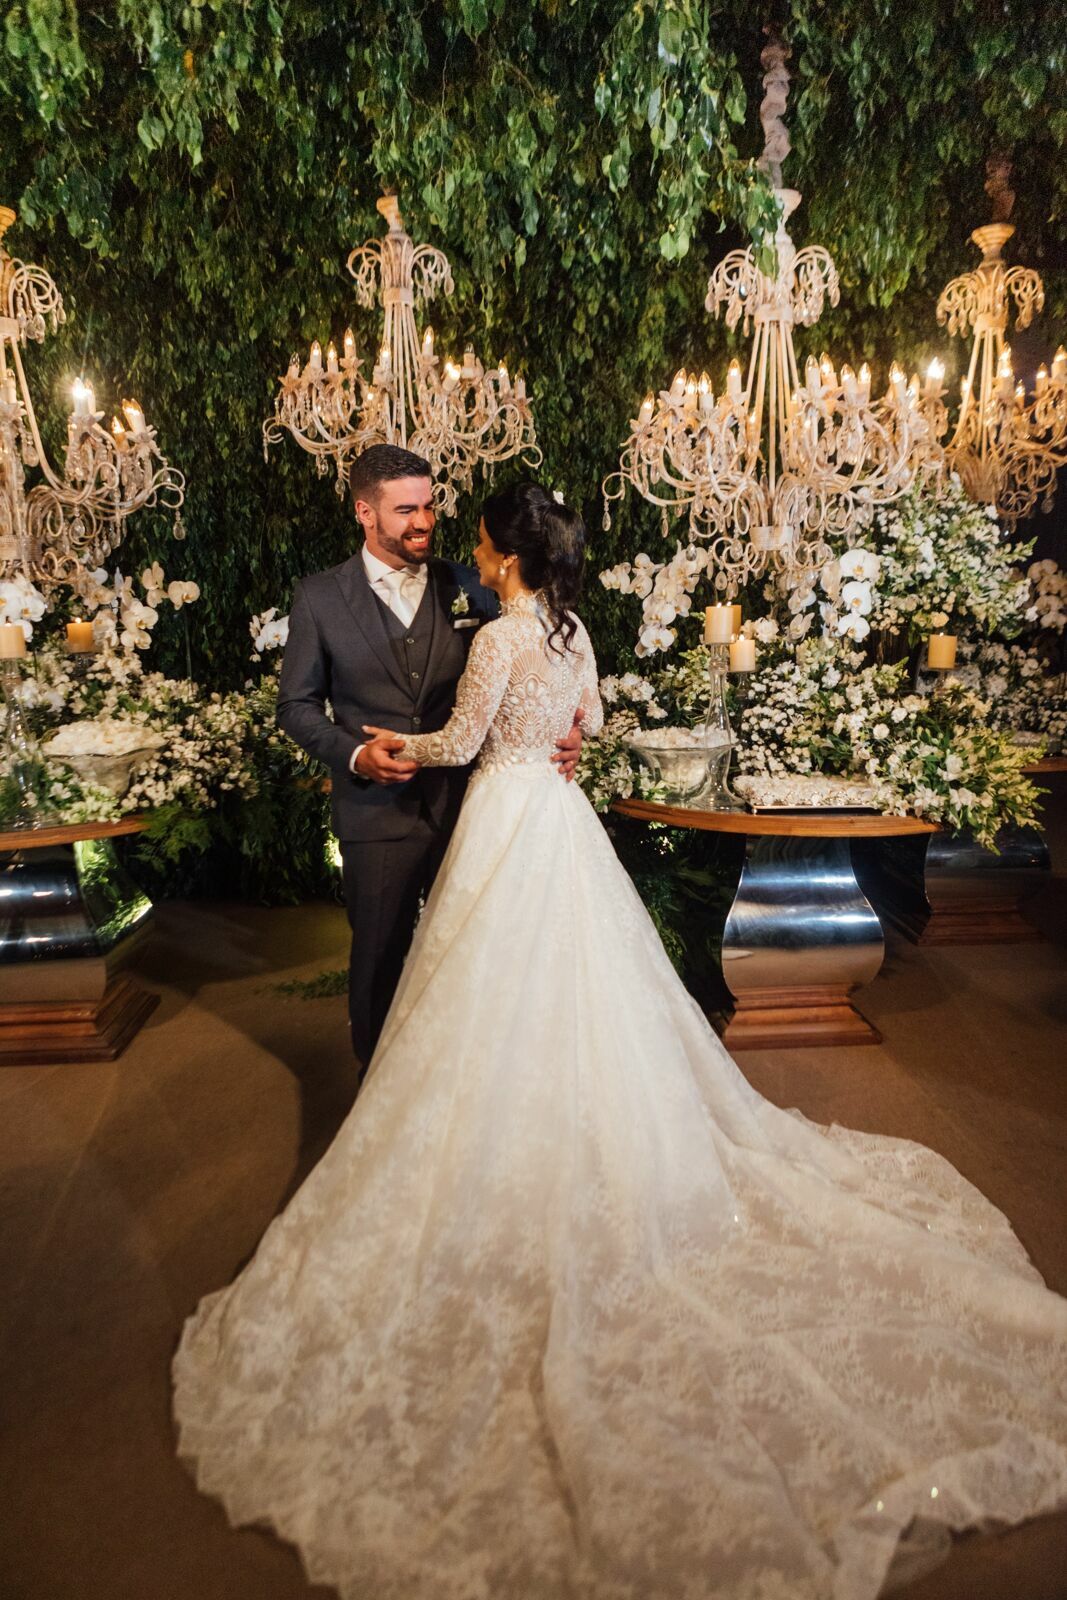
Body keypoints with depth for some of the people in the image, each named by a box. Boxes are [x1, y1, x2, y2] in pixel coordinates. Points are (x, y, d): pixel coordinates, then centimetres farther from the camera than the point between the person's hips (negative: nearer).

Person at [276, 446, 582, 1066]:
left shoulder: (469, 587, 2)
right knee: (380, 958, 14)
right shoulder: (320, 596, -1)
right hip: (377, 810, -1)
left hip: (465, 802, 1)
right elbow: (298, 704, 2)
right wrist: (354, 754, -14)